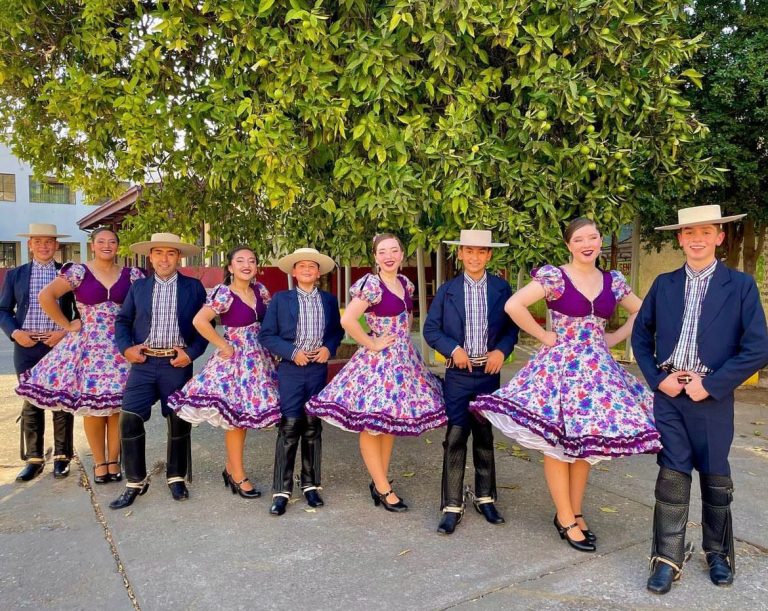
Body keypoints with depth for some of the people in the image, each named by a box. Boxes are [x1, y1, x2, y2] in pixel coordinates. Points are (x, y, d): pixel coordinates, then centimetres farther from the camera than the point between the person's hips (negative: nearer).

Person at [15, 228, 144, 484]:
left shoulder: (131, 274, 3)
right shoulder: (78, 272, -3)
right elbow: (45, 296, -6)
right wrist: (66, 325, -6)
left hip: (120, 347, 1)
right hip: (89, 346, -1)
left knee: (117, 404, 4)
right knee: (91, 405, 4)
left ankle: (113, 460, 19)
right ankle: (99, 462, 19)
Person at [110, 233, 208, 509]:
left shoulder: (194, 287, 4)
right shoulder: (138, 286, 10)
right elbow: (122, 320, 12)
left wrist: (192, 353, -9)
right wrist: (125, 348, -4)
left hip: (177, 364, -1)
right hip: (143, 363, 2)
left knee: (179, 421, 7)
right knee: (129, 419, -6)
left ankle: (176, 478, 25)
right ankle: (135, 481, 12)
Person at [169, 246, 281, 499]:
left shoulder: (260, 290, 4)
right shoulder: (224, 293, -15)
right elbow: (199, 321, -24)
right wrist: (224, 346, -17)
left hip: (258, 358, 6)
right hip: (236, 359, -6)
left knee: (241, 416, 13)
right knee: (236, 416, 2)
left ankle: (231, 468, 29)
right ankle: (238, 477, 15)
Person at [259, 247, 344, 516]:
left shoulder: (329, 300, 9)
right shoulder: (280, 299, 2)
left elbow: (337, 331, 15)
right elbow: (266, 335, -1)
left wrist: (329, 347, -5)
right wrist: (291, 352, -13)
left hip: (318, 370, 3)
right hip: (290, 370, -2)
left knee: (313, 428, 9)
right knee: (289, 428, -5)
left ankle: (311, 485, 21)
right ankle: (281, 490, 5)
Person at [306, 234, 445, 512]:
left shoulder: (405, 283, 8)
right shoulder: (371, 284, -15)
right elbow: (347, 320, -25)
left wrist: (403, 339, 10)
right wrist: (371, 343, -16)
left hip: (403, 359, 8)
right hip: (378, 361, -8)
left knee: (391, 421, 14)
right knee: (371, 424, 1)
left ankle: (379, 480, 26)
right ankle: (383, 489, 13)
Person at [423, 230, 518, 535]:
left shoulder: (502, 289, 2)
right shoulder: (447, 291, 1)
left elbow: (512, 326, 7)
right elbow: (431, 330, 2)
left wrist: (501, 350, -10)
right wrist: (453, 349, -13)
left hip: (489, 372, 1)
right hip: (458, 373, -1)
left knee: (485, 435, 14)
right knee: (455, 436, -4)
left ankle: (485, 497, 28)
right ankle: (452, 505, 6)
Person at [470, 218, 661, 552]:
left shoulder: (613, 281, 6)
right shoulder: (554, 276, -9)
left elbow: (641, 313, 19)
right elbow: (513, 305, -19)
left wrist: (615, 338, 5)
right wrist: (544, 336, -13)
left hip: (597, 368, 5)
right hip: (561, 366, -5)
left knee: (587, 441, 10)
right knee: (557, 441, 1)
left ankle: (574, 512, 25)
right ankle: (566, 519, 14)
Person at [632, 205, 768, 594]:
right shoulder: (664, 284, 5)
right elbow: (640, 335, 10)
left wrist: (711, 385, -13)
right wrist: (657, 378, -3)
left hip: (711, 397, -1)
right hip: (668, 394, 1)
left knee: (715, 478, 13)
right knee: (671, 476, 3)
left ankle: (717, 553, 34)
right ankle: (668, 558, 14)